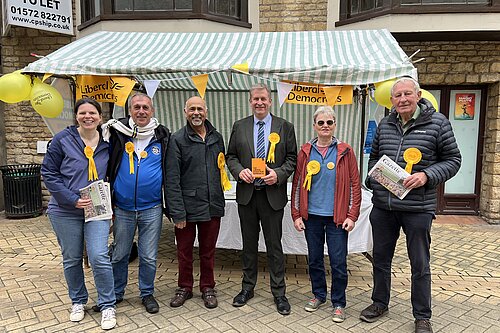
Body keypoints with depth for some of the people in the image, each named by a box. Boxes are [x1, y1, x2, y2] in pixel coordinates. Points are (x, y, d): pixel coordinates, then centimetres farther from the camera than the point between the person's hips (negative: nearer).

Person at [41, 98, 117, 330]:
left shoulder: (107, 143, 1)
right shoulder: (62, 140, -5)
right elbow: (48, 173, -5)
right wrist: (72, 199, -14)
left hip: (97, 210, 0)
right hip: (65, 211, 0)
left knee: (99, 257, -8)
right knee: (71, 259, 13)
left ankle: (107, 305, 11)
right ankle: (78, 301, 35)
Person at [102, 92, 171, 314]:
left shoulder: (162, 136, 0)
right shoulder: (117, 132, -2)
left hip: (152, 208, 0)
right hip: (122, 208, 1)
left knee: (149, 257, 10)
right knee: (119, 254, 16)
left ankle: (147, 293, 31)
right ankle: (116, 293, 36)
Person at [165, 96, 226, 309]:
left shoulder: (217, 138, 8)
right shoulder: (177, 140, -5)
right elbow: (172, 179, -9)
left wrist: (218, 199, 5)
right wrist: (177, 212, -14)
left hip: (212, 205, 3)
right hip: (187, 206, -3)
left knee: (208, 251, 16)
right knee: (184, 251, 13)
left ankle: (207, 288, 33)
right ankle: (185, 288, 33)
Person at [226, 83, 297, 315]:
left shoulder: (284, 127, 2)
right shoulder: (239, 126, 7)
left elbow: (292, 157, 3)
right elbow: (230, 156, 9)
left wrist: (278, 174, -14)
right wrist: (239, 171, -10)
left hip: (273, 194, -2)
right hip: (246, 194, 2)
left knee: (274, 245, 6)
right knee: (249, 244, 15)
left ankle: (279, 292, 22)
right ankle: (247, 287, 31)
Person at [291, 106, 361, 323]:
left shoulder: (345, 152, -2)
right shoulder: (305, 152, 2)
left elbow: (355, 185, 0)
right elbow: (297, 184, 5)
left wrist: (352, 216, -5)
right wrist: (296, 215, 1)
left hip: (336, 217, -2)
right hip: (311, 216, 2)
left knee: (338, 262, 4)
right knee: (314, 259, 14)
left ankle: (338, 303, 23)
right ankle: (319, 295, 34)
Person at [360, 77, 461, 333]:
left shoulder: (437, 122, -4)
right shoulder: (384, 125, 7)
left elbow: (452, 159, -1)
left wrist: (427, 176, -16)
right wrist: (373, 177, 1)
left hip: (418, 207, -3)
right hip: (382, 206, 4)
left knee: (420, 264, 10)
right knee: (380, 257, 16)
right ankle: (380, 303, 37)